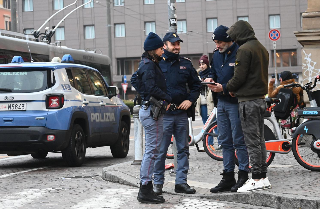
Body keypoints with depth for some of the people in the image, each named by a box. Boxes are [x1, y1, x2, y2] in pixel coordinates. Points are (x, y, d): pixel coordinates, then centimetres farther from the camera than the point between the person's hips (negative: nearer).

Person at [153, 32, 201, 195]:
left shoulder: (186, 64, 11)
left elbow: (196, 84, 19)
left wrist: (190, 100, 3)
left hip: (181, 113, 4)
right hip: (163, 114, -4)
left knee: (183, 149, 8)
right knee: (160, 151, -2)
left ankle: (181, 182, 15)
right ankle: (158, 183, 7)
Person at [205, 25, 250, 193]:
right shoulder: (217, 55, 13)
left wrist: (224, 88, -20)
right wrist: (210, 79, 3)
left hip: (235, 102, -8)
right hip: (222, 102, 8)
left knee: (239, 141, -4)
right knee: (225, 141, 11)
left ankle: (243, 176, 3)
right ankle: (228, 178, 16)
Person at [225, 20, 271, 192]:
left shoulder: (244, 49, -14)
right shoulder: (262, 48, 16)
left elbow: (239, 76, -18)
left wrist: (229, 87, 1)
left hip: (248, 100, -9)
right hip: (261, 98, 9)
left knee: (252, 141, -6)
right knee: (259, 139, 13)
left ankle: (256, 179, -5)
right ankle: (263, 177, 16)